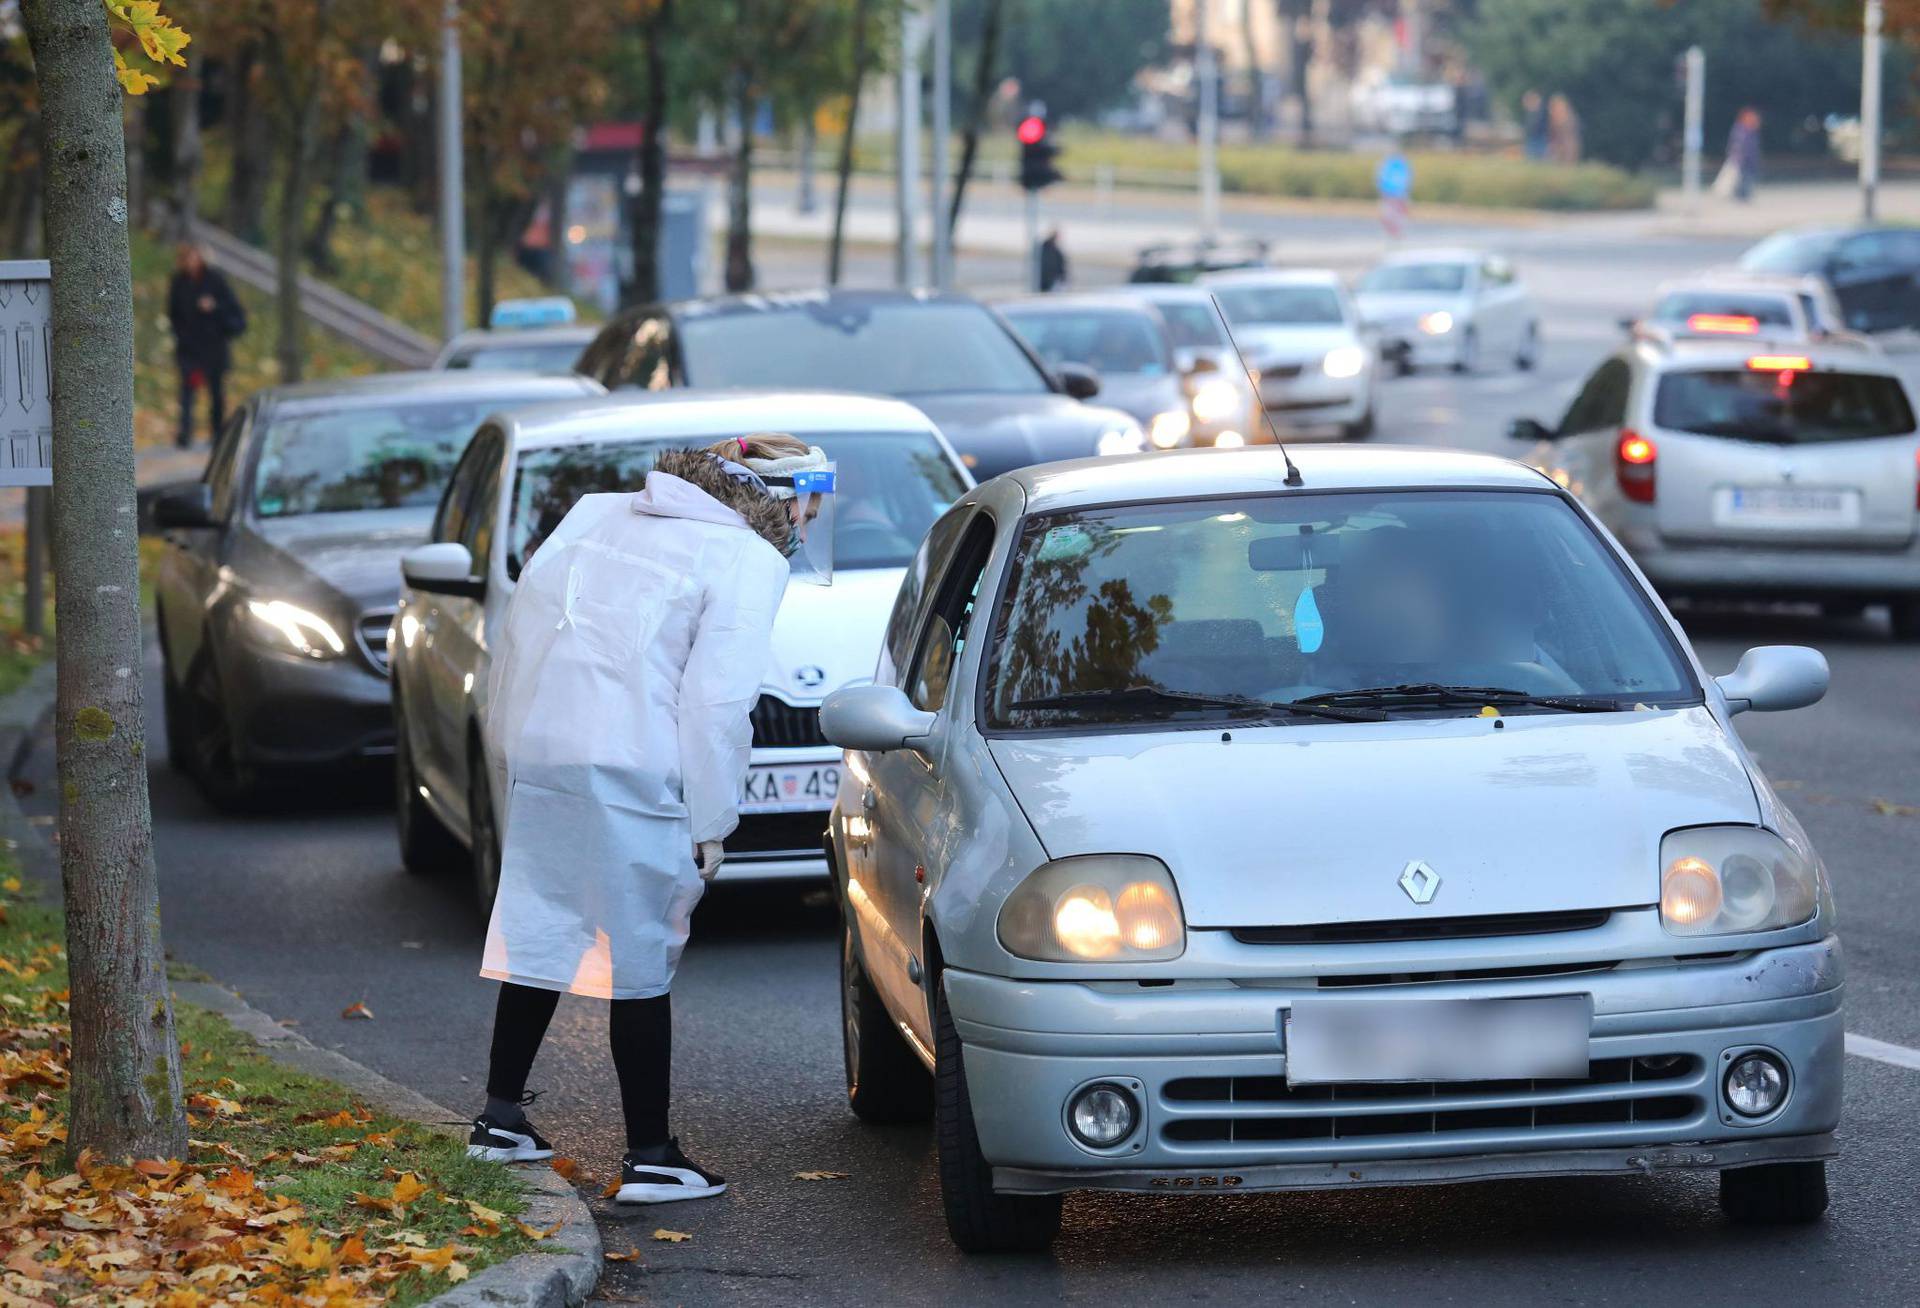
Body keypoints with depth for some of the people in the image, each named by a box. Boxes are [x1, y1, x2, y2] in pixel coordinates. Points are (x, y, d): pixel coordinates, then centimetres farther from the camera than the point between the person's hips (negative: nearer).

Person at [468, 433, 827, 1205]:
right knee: (641, 961, 0)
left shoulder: (595, 514, 16)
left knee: (535, 934, 18)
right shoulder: (750, 563, -4)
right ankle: (649, 1160, 3)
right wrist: (711, 826, -5)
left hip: (537, 758, 7)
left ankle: (501, 1118, 26)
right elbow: (716, 702, -11)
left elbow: (520, 626, 16)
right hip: (630, 771, -7)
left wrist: (507, 749, 22)